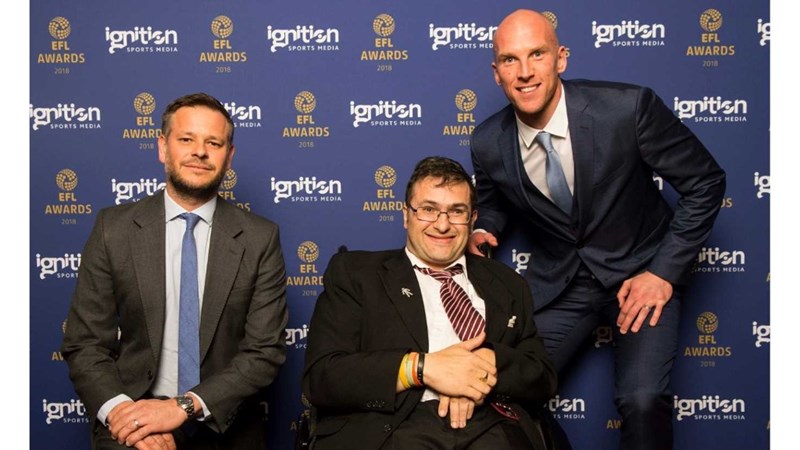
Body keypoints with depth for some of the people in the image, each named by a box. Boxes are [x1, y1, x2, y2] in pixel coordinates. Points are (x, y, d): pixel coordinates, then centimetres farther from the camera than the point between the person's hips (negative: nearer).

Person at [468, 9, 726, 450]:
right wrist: (482, 231, -10)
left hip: (640, 273, -3)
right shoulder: (488, 143, -9)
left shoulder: (628, 107, -20)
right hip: (558, 281, 3)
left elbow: (705, 182, -10)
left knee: (642, 399, -23)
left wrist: (664, 272, -14)